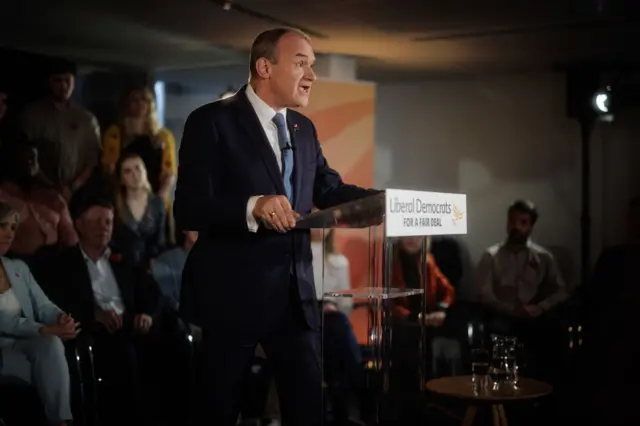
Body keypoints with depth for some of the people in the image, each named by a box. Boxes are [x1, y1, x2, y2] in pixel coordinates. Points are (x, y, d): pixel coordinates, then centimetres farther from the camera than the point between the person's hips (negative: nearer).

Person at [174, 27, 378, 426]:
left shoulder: (304, 128, 12)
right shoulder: (212, 121, -10)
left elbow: (330, 190, 10)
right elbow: (188, 210, -19)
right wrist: (252, 206, -36)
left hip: (295, 293, 6)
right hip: (233, 293, -6)